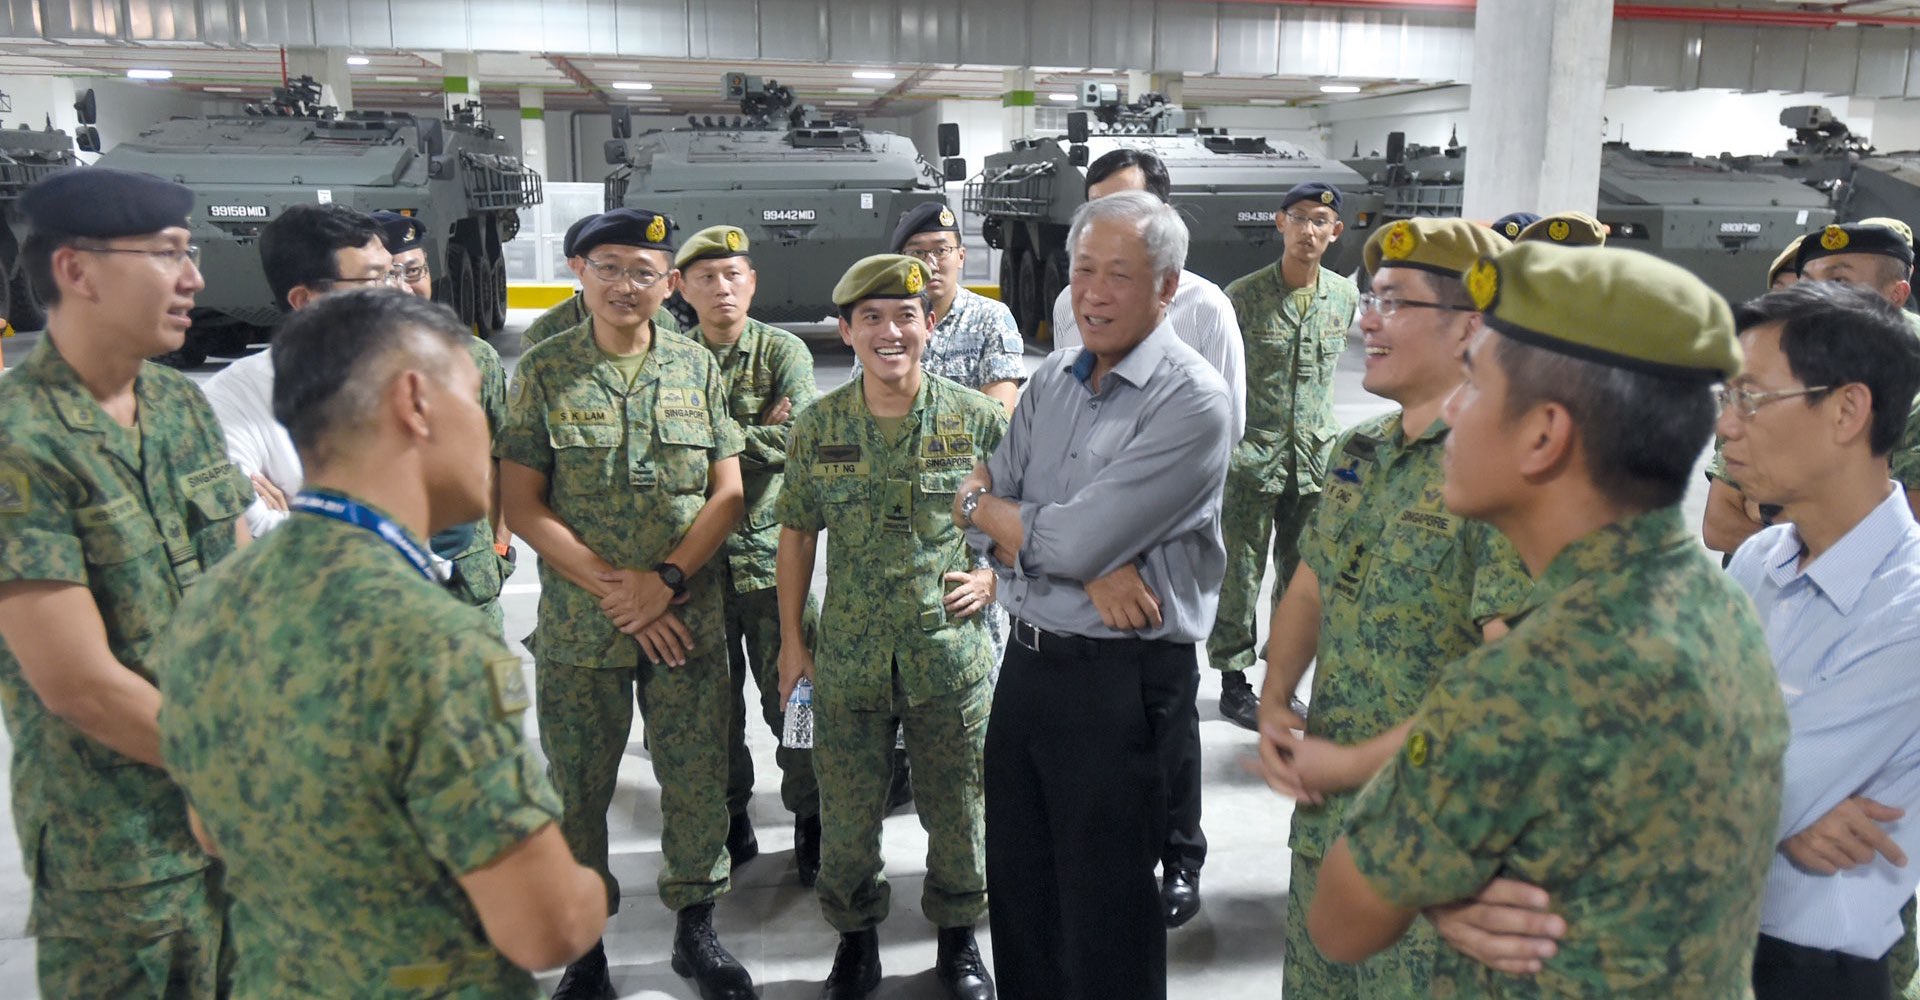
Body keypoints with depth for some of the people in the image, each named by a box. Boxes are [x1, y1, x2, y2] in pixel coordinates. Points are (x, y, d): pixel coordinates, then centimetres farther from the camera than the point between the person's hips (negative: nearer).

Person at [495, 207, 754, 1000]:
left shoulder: (697, 369, 4)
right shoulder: (542, 372, -1)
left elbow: (726, 495, 2)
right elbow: (521, 503, -4)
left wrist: (665, 579, -12)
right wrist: (611, 586, -12)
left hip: (689, 621, 1)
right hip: (576, 625, -1)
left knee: (698, 779, 8)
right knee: (577, 786, 9)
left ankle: (696, 923, 29)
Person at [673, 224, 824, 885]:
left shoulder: (785, 352, -1)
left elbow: (795, 439, -15)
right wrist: (754, 433, -14)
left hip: (771, 551, -3)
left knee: (791, 695, 4)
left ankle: (811, 823, 19)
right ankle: (730, 823, 28)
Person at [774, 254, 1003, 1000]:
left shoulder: (977, 420, -6)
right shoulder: (819, 426, -2)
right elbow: (796, 533, 6)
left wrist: (994, 575, -10)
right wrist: (792, 640, 7)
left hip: (953, 654, -1)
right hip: (849, 658, 1)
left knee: (959, 809, 13)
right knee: (847, 814, 13)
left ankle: (958, 938, 37)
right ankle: (856, 940, 37)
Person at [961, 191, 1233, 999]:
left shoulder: (1192, 403, -17)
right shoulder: (1052, 380, 6)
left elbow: (1074, 541, -23)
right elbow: (988, 518, 1)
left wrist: (980, 504, -5)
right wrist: (1087, 569, -17)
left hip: (1122, 680, -7)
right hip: (1027, 659, 7)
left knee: (1103, 906, 10)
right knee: (1017, 885, 21)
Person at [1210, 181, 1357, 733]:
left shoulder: (1344, 296, 5)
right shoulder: (1244, 295, -8)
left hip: (1315, 459, 5)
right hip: (1251, 459, -4)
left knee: (1303, 577, 12)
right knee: (1240, 575, 3)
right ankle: (1234, 682, 16)